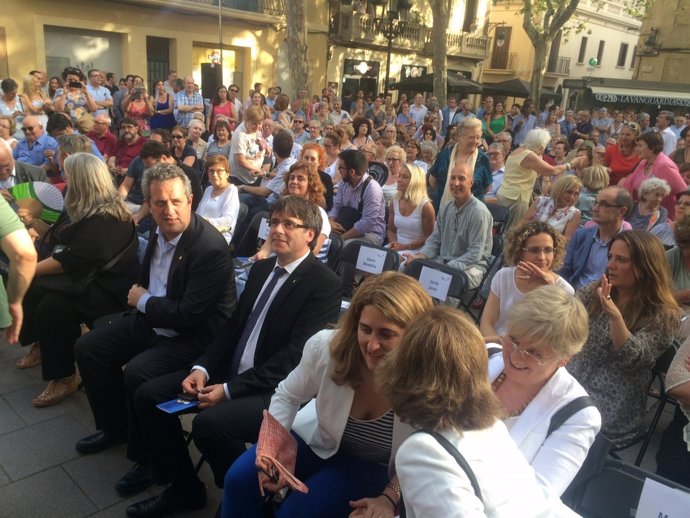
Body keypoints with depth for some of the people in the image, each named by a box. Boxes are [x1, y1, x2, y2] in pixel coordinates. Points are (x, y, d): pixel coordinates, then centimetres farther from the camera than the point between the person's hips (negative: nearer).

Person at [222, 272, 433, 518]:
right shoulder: (326, 345, -27)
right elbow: (287, 396, -7)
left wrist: (390, 497, -25)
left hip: (374, 465, -2)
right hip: (319, 438, 3)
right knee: (239, 479, -9)